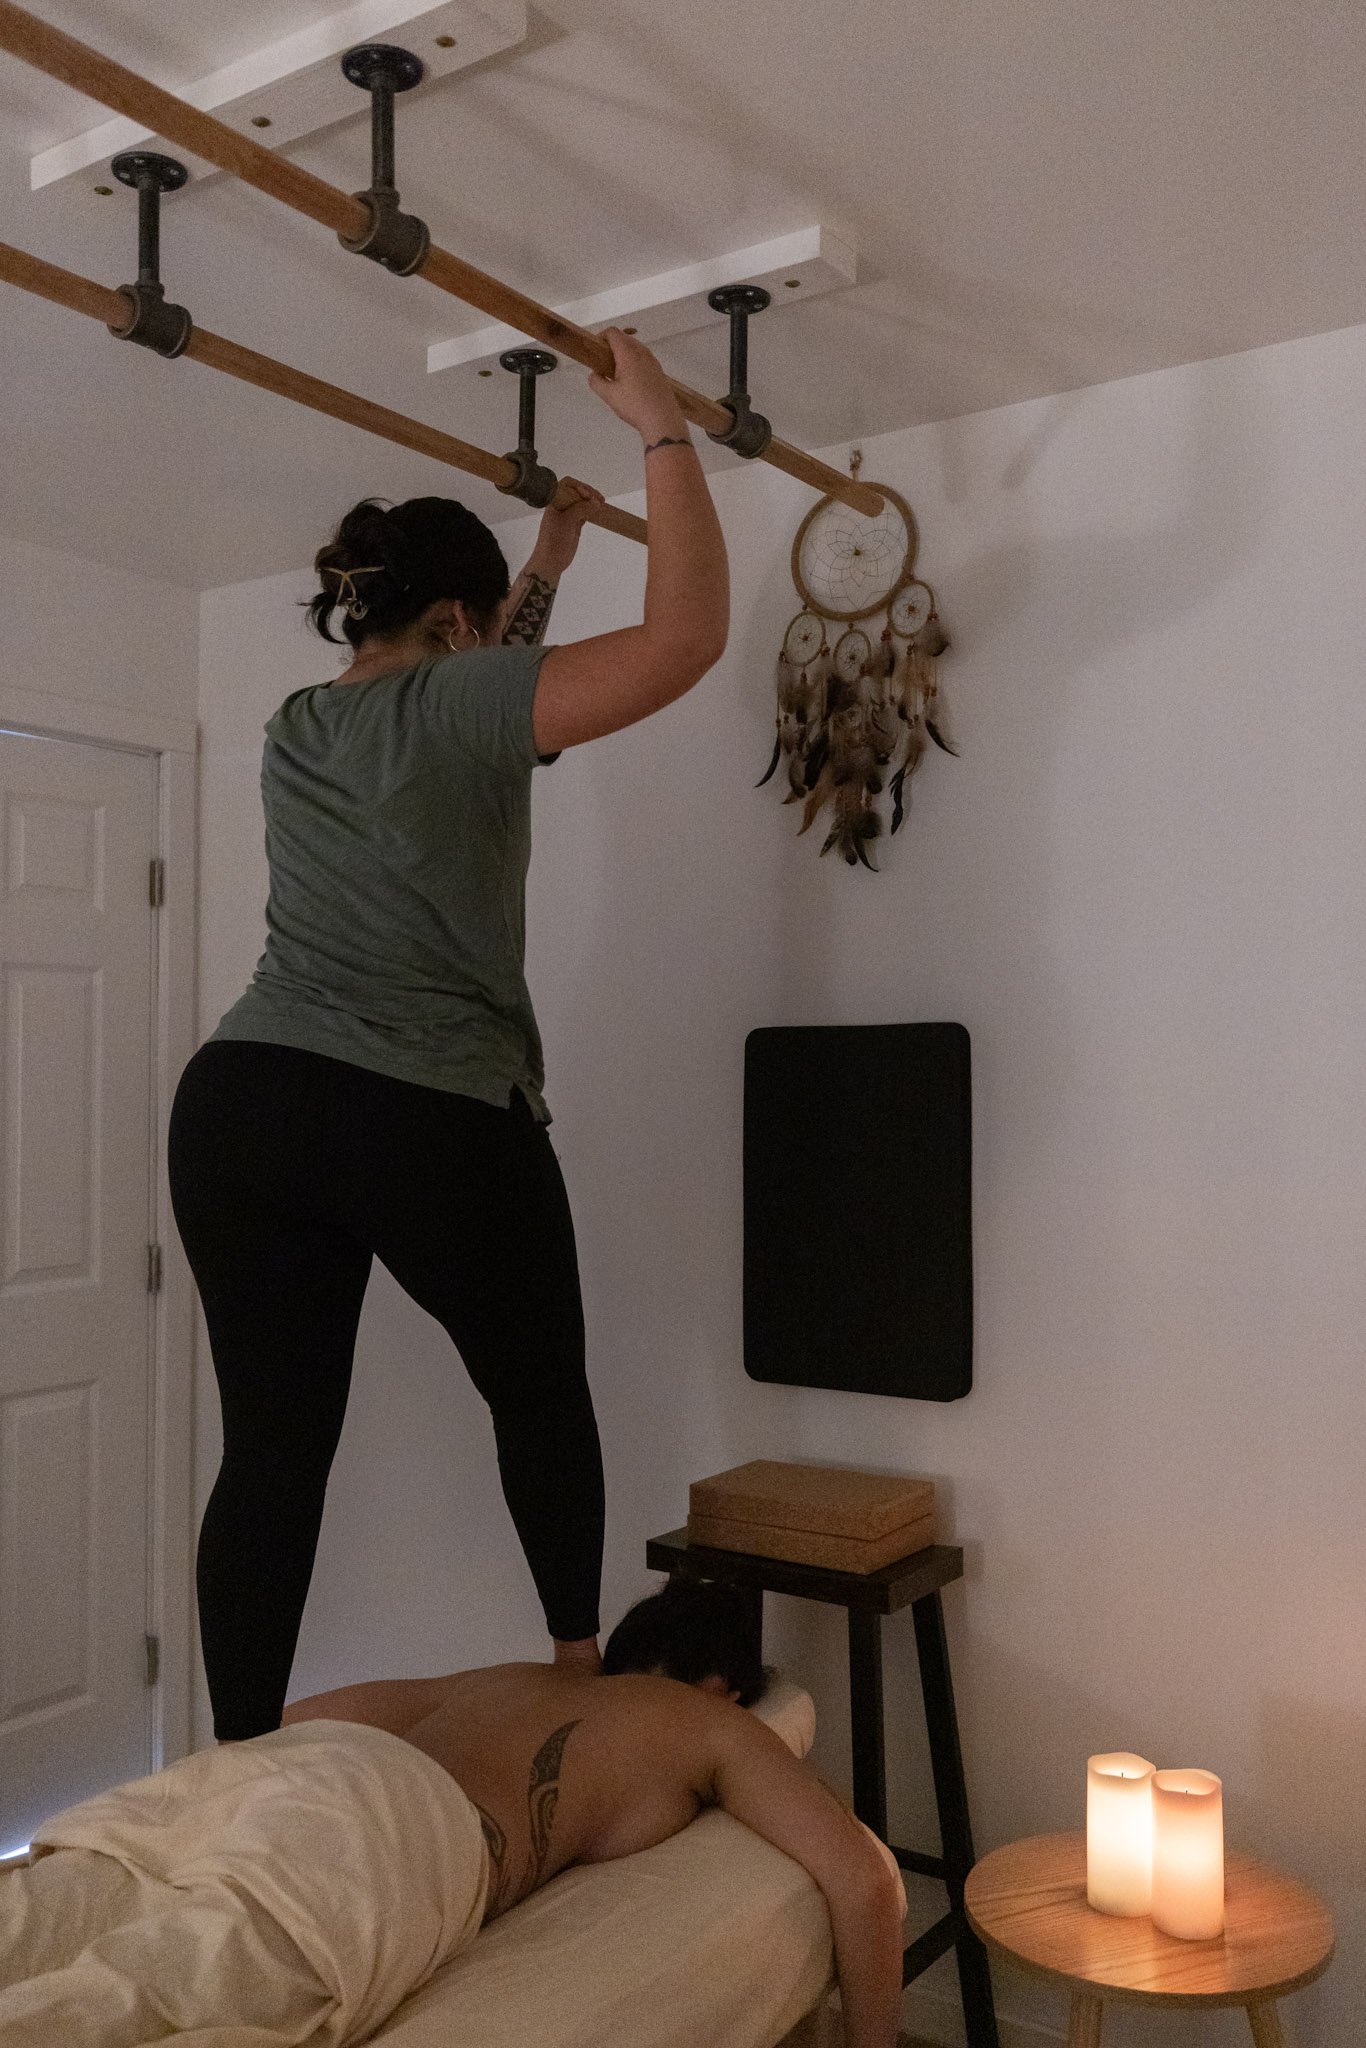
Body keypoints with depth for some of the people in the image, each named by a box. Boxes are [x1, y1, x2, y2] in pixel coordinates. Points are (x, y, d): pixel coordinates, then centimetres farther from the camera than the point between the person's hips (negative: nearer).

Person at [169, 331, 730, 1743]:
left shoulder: (297, 726, 17)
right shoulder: (462, 702, -4)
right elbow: (687, 634, -11)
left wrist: (547, 568, 41)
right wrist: (663, 432, 0)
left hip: (240, 1104, 6)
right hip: (437, 1121, -5)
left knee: (272, 1445, 6)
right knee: (541, 1392, 17)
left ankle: (237, 1762, 9)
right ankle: (580, 1666, 29)